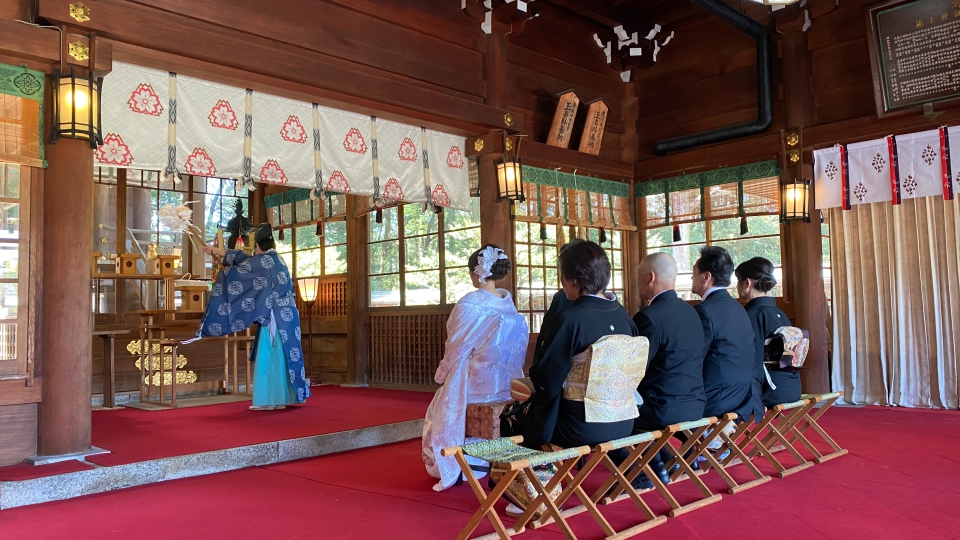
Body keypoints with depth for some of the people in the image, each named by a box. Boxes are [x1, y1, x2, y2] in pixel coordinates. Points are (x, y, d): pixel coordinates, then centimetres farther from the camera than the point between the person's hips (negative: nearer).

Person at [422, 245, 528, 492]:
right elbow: (514, 348, 9)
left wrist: (442, 374, 6)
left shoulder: (469, 304, -21)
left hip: (477, 384, -6)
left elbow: (456, 349, -14)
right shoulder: (509, 302, -1)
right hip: (507, 384, 7)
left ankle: (447, 469, 25)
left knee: (440, 409, 21)